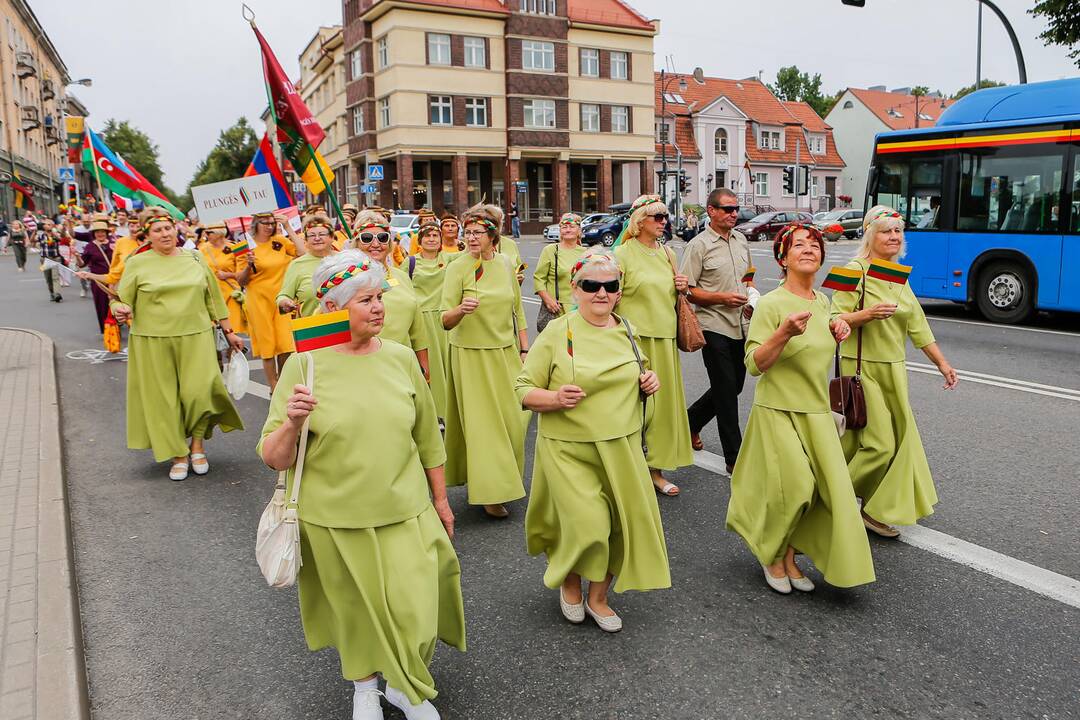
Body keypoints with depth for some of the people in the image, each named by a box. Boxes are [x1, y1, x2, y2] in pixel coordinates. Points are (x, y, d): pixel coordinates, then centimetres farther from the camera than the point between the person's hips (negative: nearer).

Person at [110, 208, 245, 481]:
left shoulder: (195, 259, 9)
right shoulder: (137, 263, 2)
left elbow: (213, 298, 14)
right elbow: (121, 301, 3)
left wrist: (229, 332, 14)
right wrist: (120, 310, -20)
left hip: (196, 338, 1)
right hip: (153, 343, -1)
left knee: (199, 391, -10)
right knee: (164, 398, 4)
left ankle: (198, 444, 13)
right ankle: (178, 455, 18)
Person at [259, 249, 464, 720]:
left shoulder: (400, 358, -4)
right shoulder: (304, 365, -11)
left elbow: (427, 437, 6)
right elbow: (274, 458, -9)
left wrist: (440, 500, 12)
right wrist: (292, 423, -29)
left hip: (405, 514, 2)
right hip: (334, 521, -1)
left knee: (413, 610, 7)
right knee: (356, 610, 18)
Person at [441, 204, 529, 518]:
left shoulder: (506, 264, 5)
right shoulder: (457, 268, -9)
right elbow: (446, 321, -12)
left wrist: (524, 350, 11)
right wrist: (460, 309, -33)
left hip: (506, 353, 5)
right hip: (472, 355, -4)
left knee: (513, 419, 8)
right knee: (482, 421, -2)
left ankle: (505, 477, 30)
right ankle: (490, 493, 7)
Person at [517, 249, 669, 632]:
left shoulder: (626, 332, 6)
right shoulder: (556, 332, -9)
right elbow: (524, 390, -7)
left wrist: (648, 383, 1)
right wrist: (556, 398, -25)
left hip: (622, 448, 5)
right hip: (569, 449, -5)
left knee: (624, 522, 8)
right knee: (587, 525, -10)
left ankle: (598, 597, 33)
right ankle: (568, 583, 26)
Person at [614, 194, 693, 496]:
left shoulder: (667, 254, 13)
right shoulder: (623, 253, -5)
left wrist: (682, 288, 4)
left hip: (664, 338, 6)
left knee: (663, 401, 8)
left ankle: (655, 468, 19)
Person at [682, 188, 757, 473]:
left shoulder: (741, 240, 12)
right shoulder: (699, 245, -8)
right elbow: (687, 291, -10)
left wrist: (752, 296, 6)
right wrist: (723, 297, -18)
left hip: (741, 326, 7)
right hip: (714, 326, -7)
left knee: (734, 386, 14)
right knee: (726, 391, -2)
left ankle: (691, 420, 36)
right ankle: (734, 458, 6)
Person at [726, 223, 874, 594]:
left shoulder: (822, 303, 8)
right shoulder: (771, 304, -13)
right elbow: (754, 364, -17)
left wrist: (835, 336, 3)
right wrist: (784, 332, -30)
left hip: (817, 412, 7)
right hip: (779, 411, -7)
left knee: (827, 487, 4)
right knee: (792, 488, -8)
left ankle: (790, 558, 22)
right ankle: (772, 556, 19)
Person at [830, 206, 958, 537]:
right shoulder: (855, 270, -9)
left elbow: (918, 325, 16)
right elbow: (835, 320, -12)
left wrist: (942, 362, 15)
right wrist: (867, 314, -28)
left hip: (893, 369, 6)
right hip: (863, 369, -6)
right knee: (879, 444, -7)